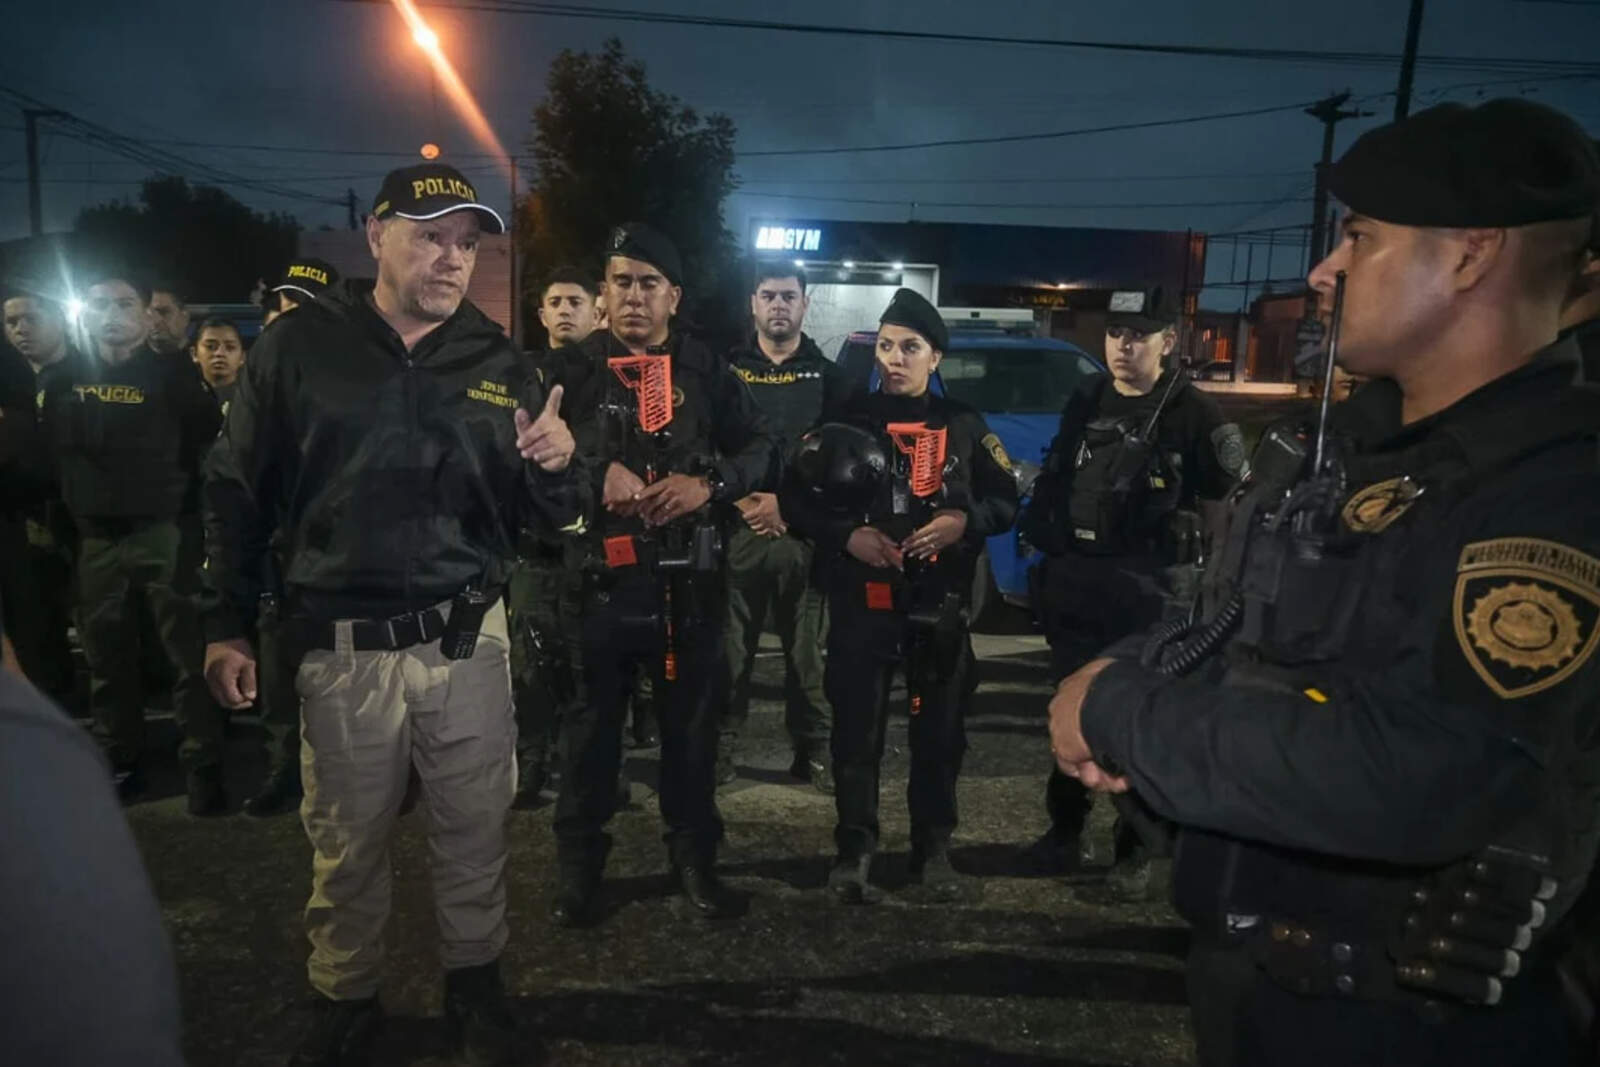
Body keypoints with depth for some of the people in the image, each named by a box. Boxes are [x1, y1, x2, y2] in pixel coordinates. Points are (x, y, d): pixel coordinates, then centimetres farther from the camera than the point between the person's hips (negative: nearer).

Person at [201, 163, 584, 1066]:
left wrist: (555, 466, -17)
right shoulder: (299, 346, -1)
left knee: (477, 828, 13)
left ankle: (475, 980, 36)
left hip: (467, 640, 2)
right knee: (348, 841, 13)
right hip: (343, 647, -1)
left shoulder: (498, 361, 4)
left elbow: (548, 517, 6)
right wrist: (228, 625, 2)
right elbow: (238, 492, 3)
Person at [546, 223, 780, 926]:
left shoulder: (706, 371, 8)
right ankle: (578, 863, 25)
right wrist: (598, 476, -17)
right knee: (591, 724, 8)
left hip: (689, 578, 1)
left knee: (692, 722, 11)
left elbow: (761, 448, 5)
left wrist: (708, 485, -12)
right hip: (598, 574, -1)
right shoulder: (575, 370, 5)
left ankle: (693, 855, 28)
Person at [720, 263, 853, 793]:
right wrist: (743, 500, -10)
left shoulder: (828, 376, 11)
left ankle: (813, 752, 15)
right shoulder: (728, 369, 10)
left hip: (805, 532, 0)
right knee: (731, 647, 3)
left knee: (807, 649, 4)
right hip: (739, 528, 0)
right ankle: (719, 748, 13)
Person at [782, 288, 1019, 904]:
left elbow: (1006, 501, 10)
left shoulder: (963, 426, 8)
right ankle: (854, 849, 19)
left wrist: (965, 521, -10)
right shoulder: (847, 421, 3)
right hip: (860, 602, -1)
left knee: (940, 732, 9)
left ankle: (933, 851, 24)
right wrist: (846, 535, -14)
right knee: (856, 731, 4)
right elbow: (795, 499, 2)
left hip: (940, 605, 2)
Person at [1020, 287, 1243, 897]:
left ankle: (1146, 851, 14)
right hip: (1073, 582, 5)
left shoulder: (1193, 415, -6)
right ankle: (1065, 829, 28)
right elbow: (1052, 478, 18)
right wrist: (1040, 533, 9)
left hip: (1149, 592, -5)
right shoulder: (1084, 402, 10)